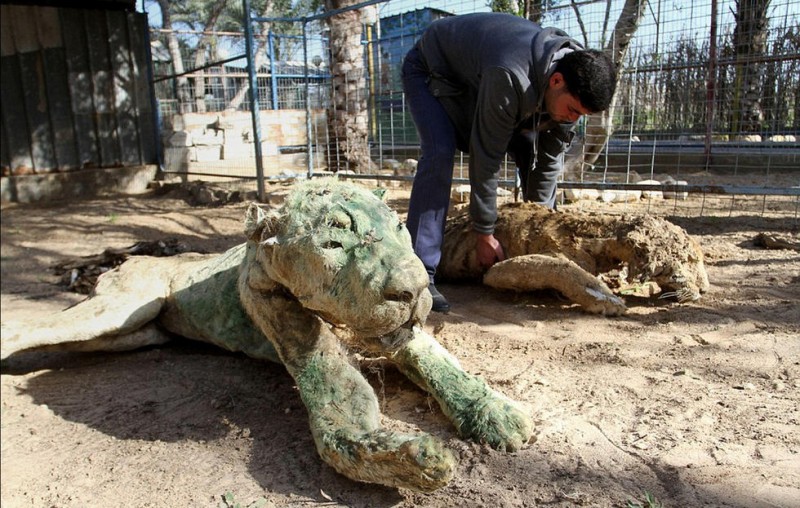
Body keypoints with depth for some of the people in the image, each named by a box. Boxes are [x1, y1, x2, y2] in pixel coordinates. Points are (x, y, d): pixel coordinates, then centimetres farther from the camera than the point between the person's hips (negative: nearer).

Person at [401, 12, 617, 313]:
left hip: (477, 74, 7)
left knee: (531, 151, -5)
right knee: (440, 154, -31)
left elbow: (551, 157, -11)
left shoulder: (575, 80, -19)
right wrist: (485, 234, -29)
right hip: (431, 70, -7)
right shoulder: (510, 79, -43)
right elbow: (486, 157, -37)